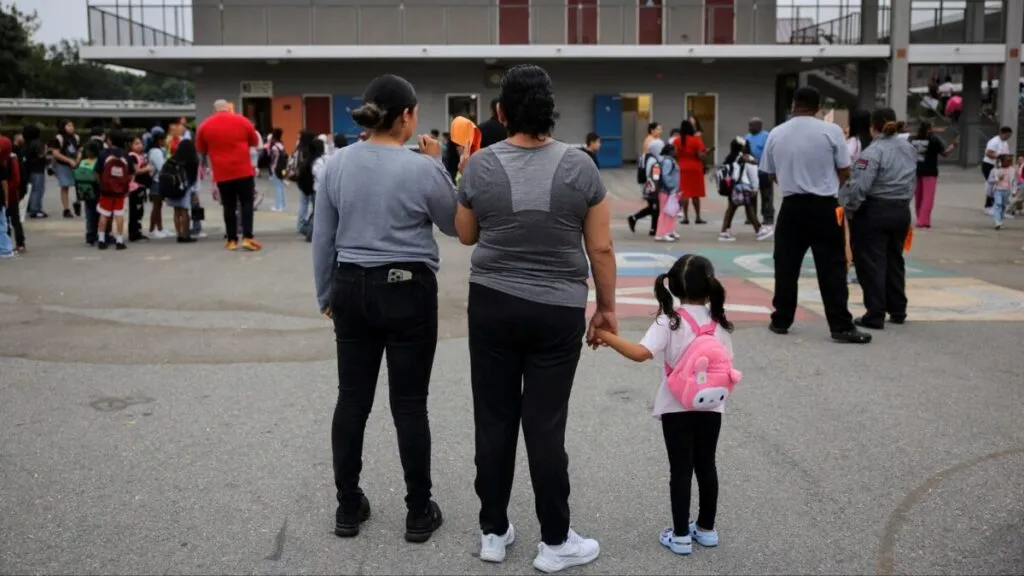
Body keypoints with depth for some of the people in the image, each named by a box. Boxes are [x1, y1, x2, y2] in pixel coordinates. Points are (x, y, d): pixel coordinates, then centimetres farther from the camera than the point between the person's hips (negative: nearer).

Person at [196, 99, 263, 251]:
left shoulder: (205, 126, 2)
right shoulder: (242, 121, 1)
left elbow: (201, 149, 12)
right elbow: (254, 141, 14)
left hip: (221, 173, 1)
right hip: (243, 170, -1)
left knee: (229, 206, 8)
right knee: (247, 203, 5)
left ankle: (232, 240, 11)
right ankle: (247, 238, -5)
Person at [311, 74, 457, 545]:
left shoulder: (337, 163, 0)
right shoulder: (422, 169, -13)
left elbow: (322, 237, 5)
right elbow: (454, 225, 3)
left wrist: (325, 294, 16)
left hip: (352, 289, 4)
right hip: (408, 292, -4)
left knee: (352, 399, 11)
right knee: (409, 404, 3)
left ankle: (348, 507, 21)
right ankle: (419, 513, 14)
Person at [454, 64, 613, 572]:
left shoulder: (480, 165, -5)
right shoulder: (579, 166, -7)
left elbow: (466, 236, 9)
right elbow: (601, 249, -4)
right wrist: (606, 307, 6)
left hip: (492, 306, 1)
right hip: (558, 312, -1)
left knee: (494, 420, 11)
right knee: (546, 425, 5)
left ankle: (493, 532, 21)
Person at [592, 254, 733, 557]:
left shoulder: (669, 321, -14)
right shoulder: (719, 322, -1)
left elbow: (641, 353, -25)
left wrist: (607, 336, -19)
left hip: (677, 407, -3)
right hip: (711, 406, 4)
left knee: (681, 469, 4)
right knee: (706, 466, 15)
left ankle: (680, 536, 11)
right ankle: (706, 529, 27)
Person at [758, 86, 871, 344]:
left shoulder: (776, 134, 4)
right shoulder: (831, 131, -5)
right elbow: (844, 172, -1)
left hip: (791, 207, 3)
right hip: (824, 207, -2)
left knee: (786, 266, 10)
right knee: (832, 267, 0)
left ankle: (781, 321, 16)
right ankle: (841, 326, 1)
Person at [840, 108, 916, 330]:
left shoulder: (873, 151, -15)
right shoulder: (910, 149, 9)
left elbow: (859, 186, -19)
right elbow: (912, 181, 13)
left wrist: (848, 209, -10)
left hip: (874, 212, -7)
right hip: (901, 211, 7)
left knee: (872, 263, -1)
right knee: (895, 260, 18)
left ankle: (875, 316, -1)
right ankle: (898, 311, 26)